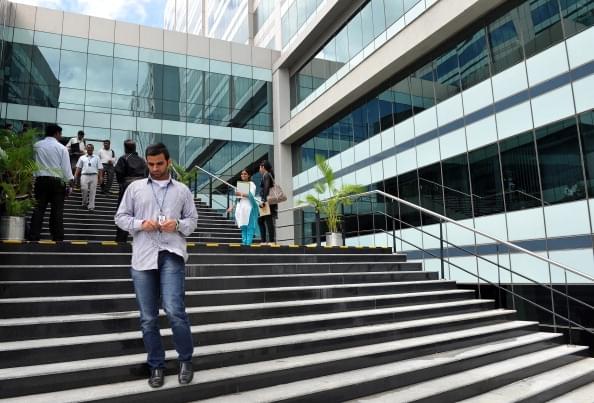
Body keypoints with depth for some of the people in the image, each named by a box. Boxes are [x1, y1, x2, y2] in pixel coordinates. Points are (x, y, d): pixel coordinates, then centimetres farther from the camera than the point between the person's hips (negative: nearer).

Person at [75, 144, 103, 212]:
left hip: (94, 176, 0)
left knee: (92, 192, -1)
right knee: (84, 189, -10)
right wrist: (75, 176, 2)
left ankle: (91, 206, 3)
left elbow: (100, 168, 7)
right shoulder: (82, 157, 15)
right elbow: (78, 167, 12)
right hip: (84, 175, 0)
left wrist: (100, 177, -2)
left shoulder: (96, 158, 13)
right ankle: (84, 203, 14)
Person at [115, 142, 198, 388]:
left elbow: (192, 220, 13)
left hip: (172, 255, -2)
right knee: (148, 318, 6)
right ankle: (156, 366, 23)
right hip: (143, 257, 2)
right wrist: (140, 224, -8)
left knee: (174, 311, -13)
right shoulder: (135, 187, 12)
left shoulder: (182, 190, 12)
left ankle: (186, 359, 10)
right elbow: (120, 217, 11)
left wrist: (178, 225, -8)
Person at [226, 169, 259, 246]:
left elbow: (251, 194, -12)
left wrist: (241, 194, -14)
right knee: (243, 227, 3)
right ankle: (244, 243, 4)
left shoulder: (251, 184, 3)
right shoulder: (239, 184, 20)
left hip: (248, 207, -6)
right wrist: (232, 207, 18)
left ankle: (248, 243, -12)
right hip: (240, 208, 6)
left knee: (249, 227, -11)